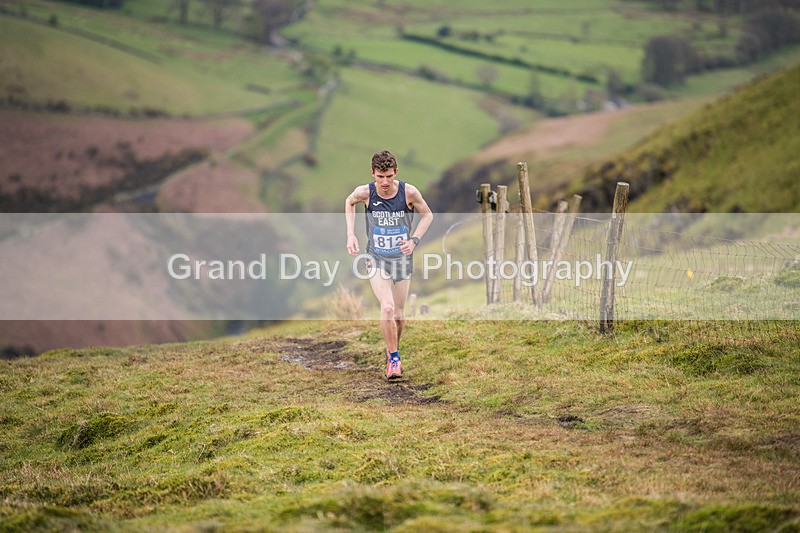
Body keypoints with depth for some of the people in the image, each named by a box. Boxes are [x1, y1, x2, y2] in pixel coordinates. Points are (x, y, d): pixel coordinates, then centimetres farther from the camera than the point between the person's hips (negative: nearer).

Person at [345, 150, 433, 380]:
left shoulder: (409, 192, -15)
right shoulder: (365, 192, -14)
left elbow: (427, 215, 3)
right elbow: (349, 203, 10)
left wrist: (414, 240, -11)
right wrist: (351, 235, 1)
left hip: (402, 259, 1)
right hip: (377, 259, -1)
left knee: (398, 314, 9)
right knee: (387, 308, -21)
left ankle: (393, 351, 36)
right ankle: (394, 359, -7)